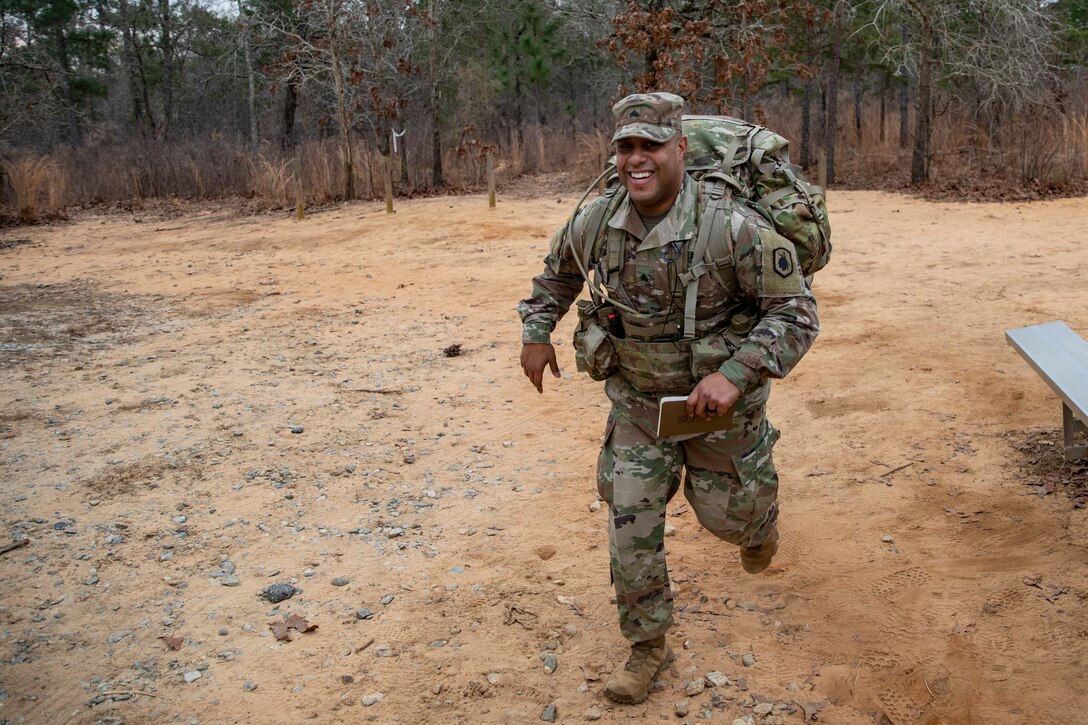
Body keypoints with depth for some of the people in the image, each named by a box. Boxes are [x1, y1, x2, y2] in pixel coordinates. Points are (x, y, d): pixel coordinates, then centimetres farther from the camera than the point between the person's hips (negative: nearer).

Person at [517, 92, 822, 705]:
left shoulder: (731, 226, -27)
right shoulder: (598, 223, -11)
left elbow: (797, 313, -23)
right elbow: (560, 269, 13)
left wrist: (736, 374, -35)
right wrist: (537, 331, 3)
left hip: (720, 399, -3)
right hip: (638, 401, 4)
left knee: (725, 514, 15)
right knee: (631, 526, 4)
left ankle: (760, 511, 54)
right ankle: (649, 647, 24)